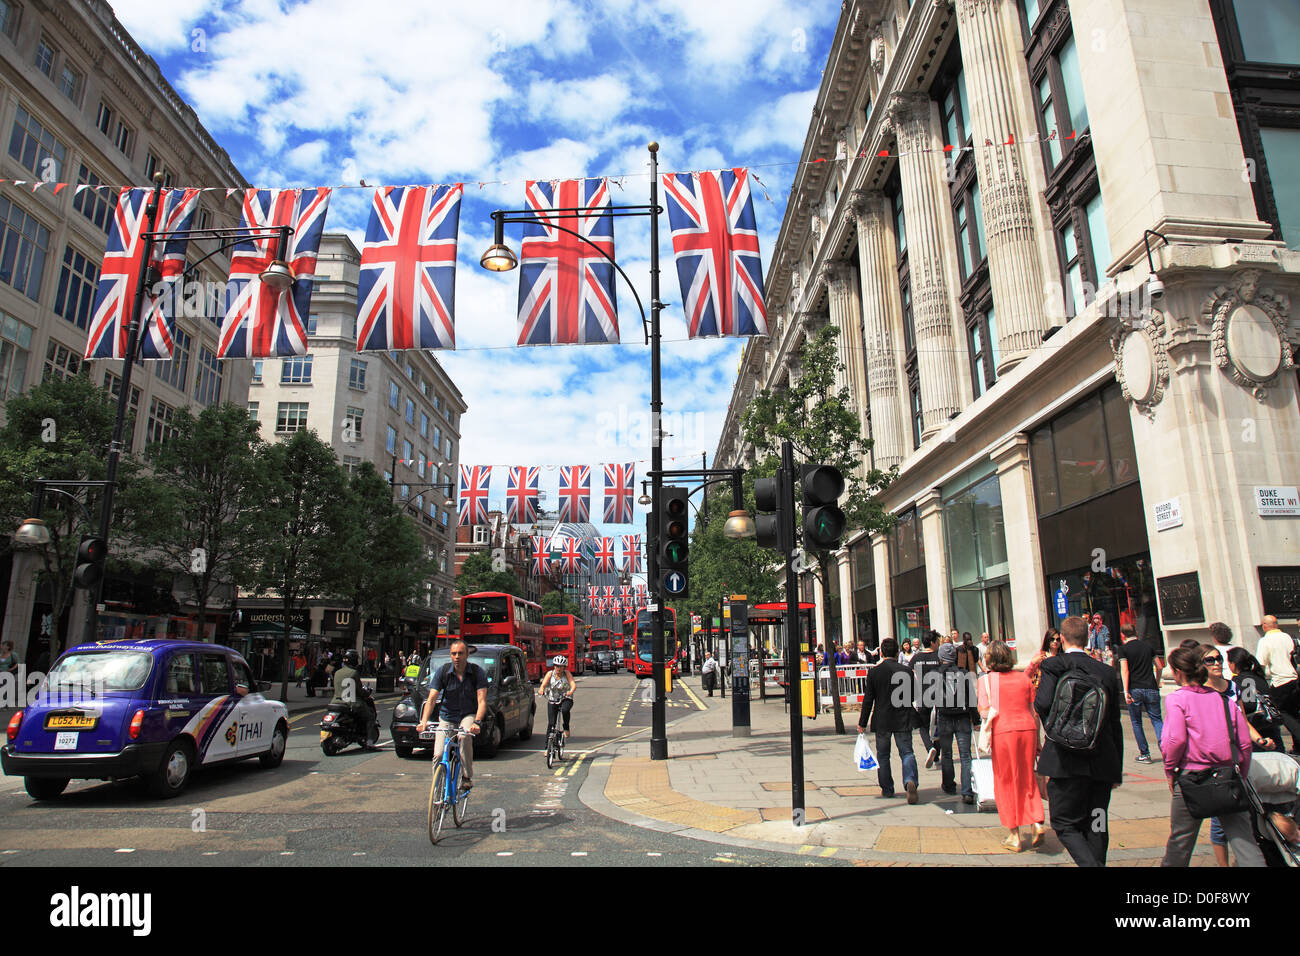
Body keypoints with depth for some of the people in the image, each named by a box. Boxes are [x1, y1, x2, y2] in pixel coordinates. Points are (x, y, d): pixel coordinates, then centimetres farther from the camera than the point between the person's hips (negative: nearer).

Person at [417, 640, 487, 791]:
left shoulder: (477, 672, -11)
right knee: (438, 756, -13)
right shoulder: (443, 672, -7)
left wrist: (477, 722, -35)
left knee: (464, 736, -34)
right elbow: (431, 699, -12)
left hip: (468, 715, -2)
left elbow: (482, 700, -19)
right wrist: (424, 721, -28)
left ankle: (467, 777, -18)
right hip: (447, 717, 2)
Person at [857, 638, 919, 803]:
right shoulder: (907, 671, -4)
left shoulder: (873, 672, -7)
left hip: (881, 721, 0)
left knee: (883, 755, 13)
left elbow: (868, 699, -4)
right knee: (907, 752, 4)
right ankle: (910, 781, -20)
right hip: (903, 721, 0)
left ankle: (887, 789, 18)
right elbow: (912, 697, 5)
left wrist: (862, 723, 2)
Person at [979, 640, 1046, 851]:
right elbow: (1034, 712, 10)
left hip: (1003, 732, -3)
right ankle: (1037, 822, 2)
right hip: (1027, 730, 3)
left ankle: (1014, 835, 13)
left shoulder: (987, 679, -2)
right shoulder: (1023, 677, 9)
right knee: (1027, 779, 17)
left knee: (1006, 782, 8)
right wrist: (1037, 740, 16)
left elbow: (985, 713, -8)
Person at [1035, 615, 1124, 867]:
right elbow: (1115, 724, 9)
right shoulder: (1107, 672, 6)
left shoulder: (1052, 665, -6)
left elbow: (1042, 703, -21)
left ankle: (1090, 863, -18)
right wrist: (1117, 769, 16)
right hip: (1102, 763, 4)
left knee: (1065, 825, 4)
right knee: (1096, 827, 15)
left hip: (1066, 760, -4)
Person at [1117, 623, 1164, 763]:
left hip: (1134, 690, -3)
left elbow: (1124, 670, -11)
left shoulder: (1123, 648, -1)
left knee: (1136, 722, 9)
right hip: (1151, 688, 3)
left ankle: (1145, 754, 10)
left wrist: (1126, 691, -14)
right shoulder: (1147, 646, 11)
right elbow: (1159, 667, 15)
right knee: (1156, 719, 10)